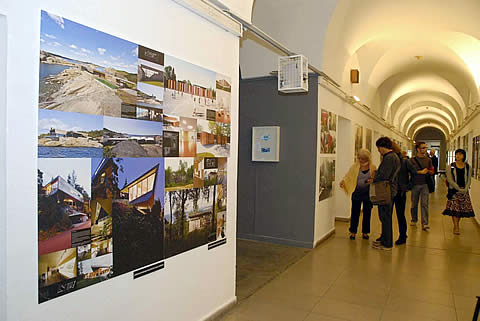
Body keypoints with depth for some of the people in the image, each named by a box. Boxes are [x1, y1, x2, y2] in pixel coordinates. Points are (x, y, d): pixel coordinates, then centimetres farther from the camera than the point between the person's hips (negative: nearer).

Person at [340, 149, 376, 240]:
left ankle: (365, 232, 23)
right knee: (355, 213, 4)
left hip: (368, 194, 1)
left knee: (367, 213, 9)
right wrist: (343, 181, -25)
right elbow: (348, 176, -6)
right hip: (357, 193, 0)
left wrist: (372, 180, -15)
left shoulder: (372, 167, 0)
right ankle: (353, 232, 16)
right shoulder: (355, 166, -1)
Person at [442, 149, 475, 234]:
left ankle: (457, 224, 22)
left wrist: (465, 189, -10)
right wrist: (459, 189, -14)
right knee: (454, 208, -7)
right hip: (453, 190, -2)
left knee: (462, 208, 5)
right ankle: (456, 227, -3)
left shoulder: (468, 167, 4)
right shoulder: (451, 167, -3)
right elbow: (450, 180, -7)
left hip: (464, 191, 3)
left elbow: (469, 180, 4)